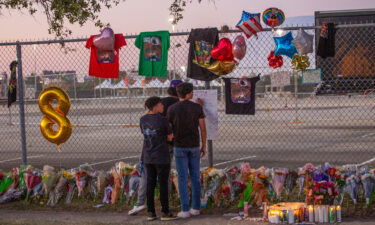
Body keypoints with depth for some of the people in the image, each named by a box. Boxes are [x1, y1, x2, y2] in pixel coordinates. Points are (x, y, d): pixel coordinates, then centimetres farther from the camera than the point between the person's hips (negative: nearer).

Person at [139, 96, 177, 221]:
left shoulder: (143, 119, 3)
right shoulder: (163, 120, -15)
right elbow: (170, 137, -5)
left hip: (148, 157, 6)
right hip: (162, 157, -6)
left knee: (151, 184, 10)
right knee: (163, 184, 2)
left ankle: (151, 212, 10)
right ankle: (165, 212, 6)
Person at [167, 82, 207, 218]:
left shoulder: (172, 109, -9)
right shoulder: (197, 107, -5)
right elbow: (203, 128, -3)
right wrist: (204, 146, 9)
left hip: (180, 147, -2)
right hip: (194, 146, 2)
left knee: (182, 178, 2)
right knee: (195, 177, 13)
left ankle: (185, 210, 1)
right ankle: (195, 207, 14)